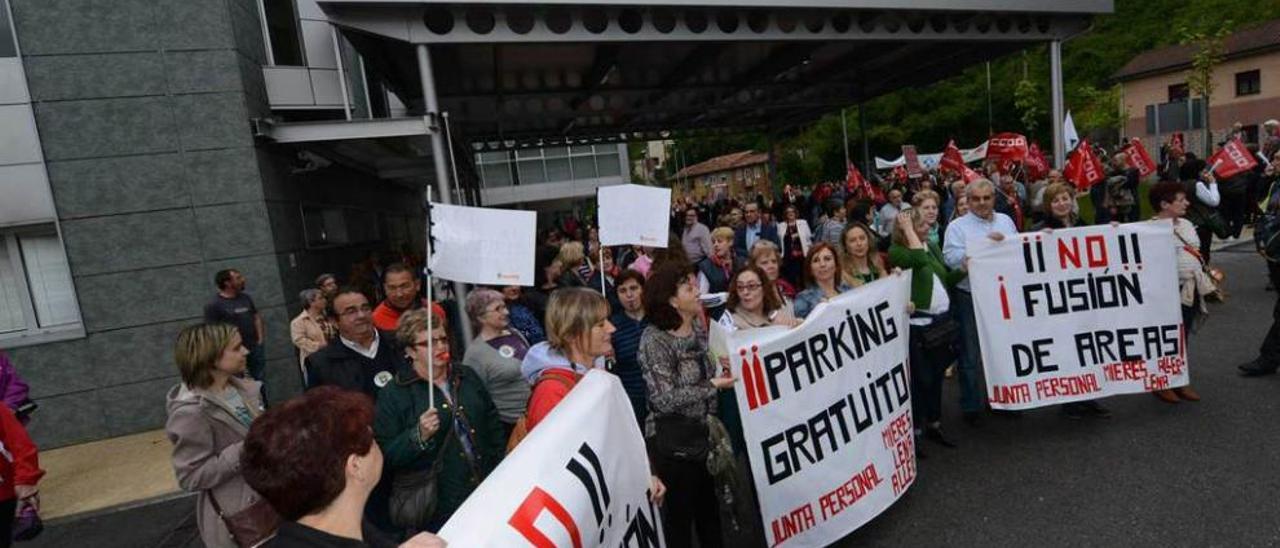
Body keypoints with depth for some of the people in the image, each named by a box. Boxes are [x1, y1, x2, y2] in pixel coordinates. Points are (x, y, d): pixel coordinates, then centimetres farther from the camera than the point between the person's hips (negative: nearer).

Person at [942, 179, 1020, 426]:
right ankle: (971, 407, 15)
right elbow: (951, 258, -16)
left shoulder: (1005, 220, 12)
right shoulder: (957, 226, -3)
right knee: (971, 356, 3)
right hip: (970, 297, -4)